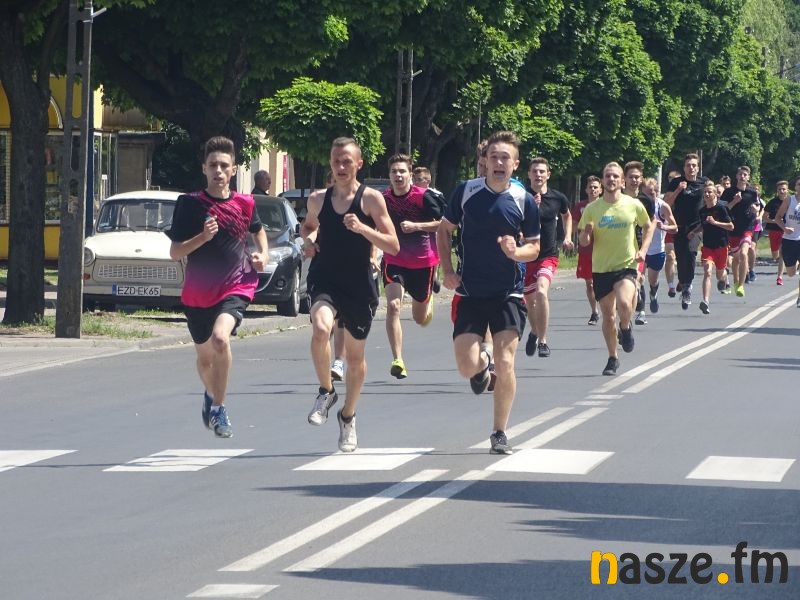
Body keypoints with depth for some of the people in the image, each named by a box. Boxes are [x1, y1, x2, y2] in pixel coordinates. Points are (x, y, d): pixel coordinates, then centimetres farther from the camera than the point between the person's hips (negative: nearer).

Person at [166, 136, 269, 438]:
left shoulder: (244, 204, 0)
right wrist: (203, 237, -22)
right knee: (205, 357, 16)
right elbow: (174, 252, -7)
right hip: (198, 292, 1)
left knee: (220, 338, -30)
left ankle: (218, 408, -16)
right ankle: (211, 395, 51)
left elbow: (257, 230, 23)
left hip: (236, 287, -1)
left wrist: (262, 254, 5)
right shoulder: (189, 204, -6)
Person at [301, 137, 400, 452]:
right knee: (321, 329, -30)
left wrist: (363, 228, -22)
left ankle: (348, 415, 34)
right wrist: (308, 239, 4)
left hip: (359, 286, -1)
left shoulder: (371, 198, -5)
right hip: (325, 281, 1)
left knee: (355, 355, 11)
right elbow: (308, 225, 27)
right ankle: (326, 391, -7)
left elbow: (393, 246, -8)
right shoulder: (318, 199, 5)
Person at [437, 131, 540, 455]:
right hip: (469, 292, 1)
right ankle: (483, 358, 32)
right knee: (467, 367, -7)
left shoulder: (524, 201, -3)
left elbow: (534, 246, 5)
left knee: (505, 363, -9)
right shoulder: (466, 191, -3)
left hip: (508, 294, 0)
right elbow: (444, 230, 9)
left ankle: (499, 433, 6)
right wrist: (448, 272, -1)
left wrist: (516, 252, -18)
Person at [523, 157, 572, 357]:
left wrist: (567, 238, 10)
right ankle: (534, 332, 45)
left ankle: (542, 341, -18)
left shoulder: (558, 198, 0)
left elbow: (567, 215, 22)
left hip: (549, 255, -1)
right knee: (529, 299, 14)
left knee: (541, 291, -25)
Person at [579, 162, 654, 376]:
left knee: (624, 304, -27)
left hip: (627, 265, -2)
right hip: (601, 268, 2)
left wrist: (643, 250, 0)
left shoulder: (633, 205, -3)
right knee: (608, 316, 7)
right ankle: (612, 358, 24)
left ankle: (626, 327, 8)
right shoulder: (592, 209, -1)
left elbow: (648, 227, 14)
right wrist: (586, 233, -19)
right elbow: (584, 242, 5)